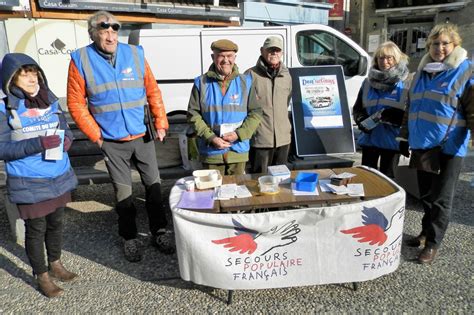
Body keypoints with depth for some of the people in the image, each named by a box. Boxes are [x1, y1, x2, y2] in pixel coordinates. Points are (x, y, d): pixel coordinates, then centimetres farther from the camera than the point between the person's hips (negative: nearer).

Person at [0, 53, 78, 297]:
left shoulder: (50, 101, 2)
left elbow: (65, 129, 13)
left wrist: (67, 139, -10)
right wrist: (37, 144, -26)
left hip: (59, 177, 5)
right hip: (29, 184, -4)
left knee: (56, 223, 19)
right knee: (36, 229, 10)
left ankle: (55, 264, 42)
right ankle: (41, 275, 31)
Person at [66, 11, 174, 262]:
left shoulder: (135, 54, 0)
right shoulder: (81, 60, -5)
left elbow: (152, 91, 4)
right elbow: (76, 103, -2)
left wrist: (160, 123, 1)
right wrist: (94, 134, -5)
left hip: (142, 137, 2)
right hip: (111, 141, -1)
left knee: (153, 185, 8)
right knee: (123, 191, 8)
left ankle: (160, 232, 25)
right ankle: (130, 237, 26)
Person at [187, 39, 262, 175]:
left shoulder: (245, 82, 3)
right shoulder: (201, 83, 0)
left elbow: (256, 113, 3)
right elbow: (193, 114, -2)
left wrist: (239, 134, -11)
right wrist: (211, 138, -12)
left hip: (238, 151, 1)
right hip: (211, 152, -1)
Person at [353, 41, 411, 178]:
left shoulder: (405, 84, -4)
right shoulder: (368, 82, 8)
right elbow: (357, 109, 10)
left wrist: (395, 115, -25)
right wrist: (361, 120, -9)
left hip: (392, 140, -3)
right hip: (369, 138, 3)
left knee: (387, 177, 8)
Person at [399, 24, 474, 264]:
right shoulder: (422, 72, 12)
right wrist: (405, 136, 19)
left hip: (449, 148, -5)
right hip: (422, 146, 6)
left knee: (441, 198, 3)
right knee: (426, 195, 16)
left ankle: (433, 243, 14)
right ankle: (426, 232, 33)